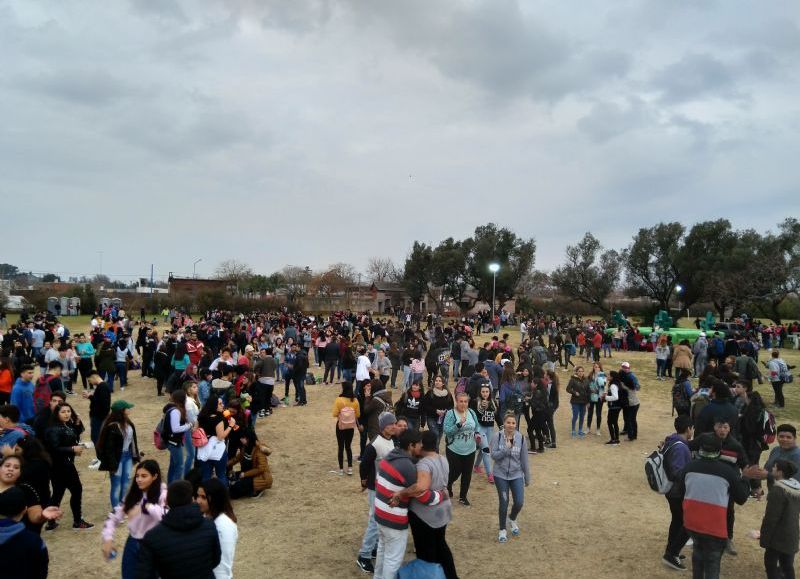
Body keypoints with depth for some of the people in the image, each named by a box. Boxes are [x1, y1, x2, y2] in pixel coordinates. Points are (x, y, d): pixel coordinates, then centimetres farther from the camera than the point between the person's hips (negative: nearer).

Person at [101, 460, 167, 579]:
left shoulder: (163, 495, -17)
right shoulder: (132, 494, 1)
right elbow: (114, 515, 4)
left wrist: (146, 506, -37)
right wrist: (108, 538, -8)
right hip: (132, 544, 5)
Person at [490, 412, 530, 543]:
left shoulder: (521, 438, -7)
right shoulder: (498, 437, -11)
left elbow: (524, 460, 0)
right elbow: (493, 455, -13)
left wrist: (527, 478, 6)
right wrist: (506, 449, -27)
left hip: (517, 475, 1)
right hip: (501, 475, -1)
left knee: (519, 502, -3)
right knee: (504, 503, 5)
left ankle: (512, 519, 32)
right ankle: (502, 530, 26)